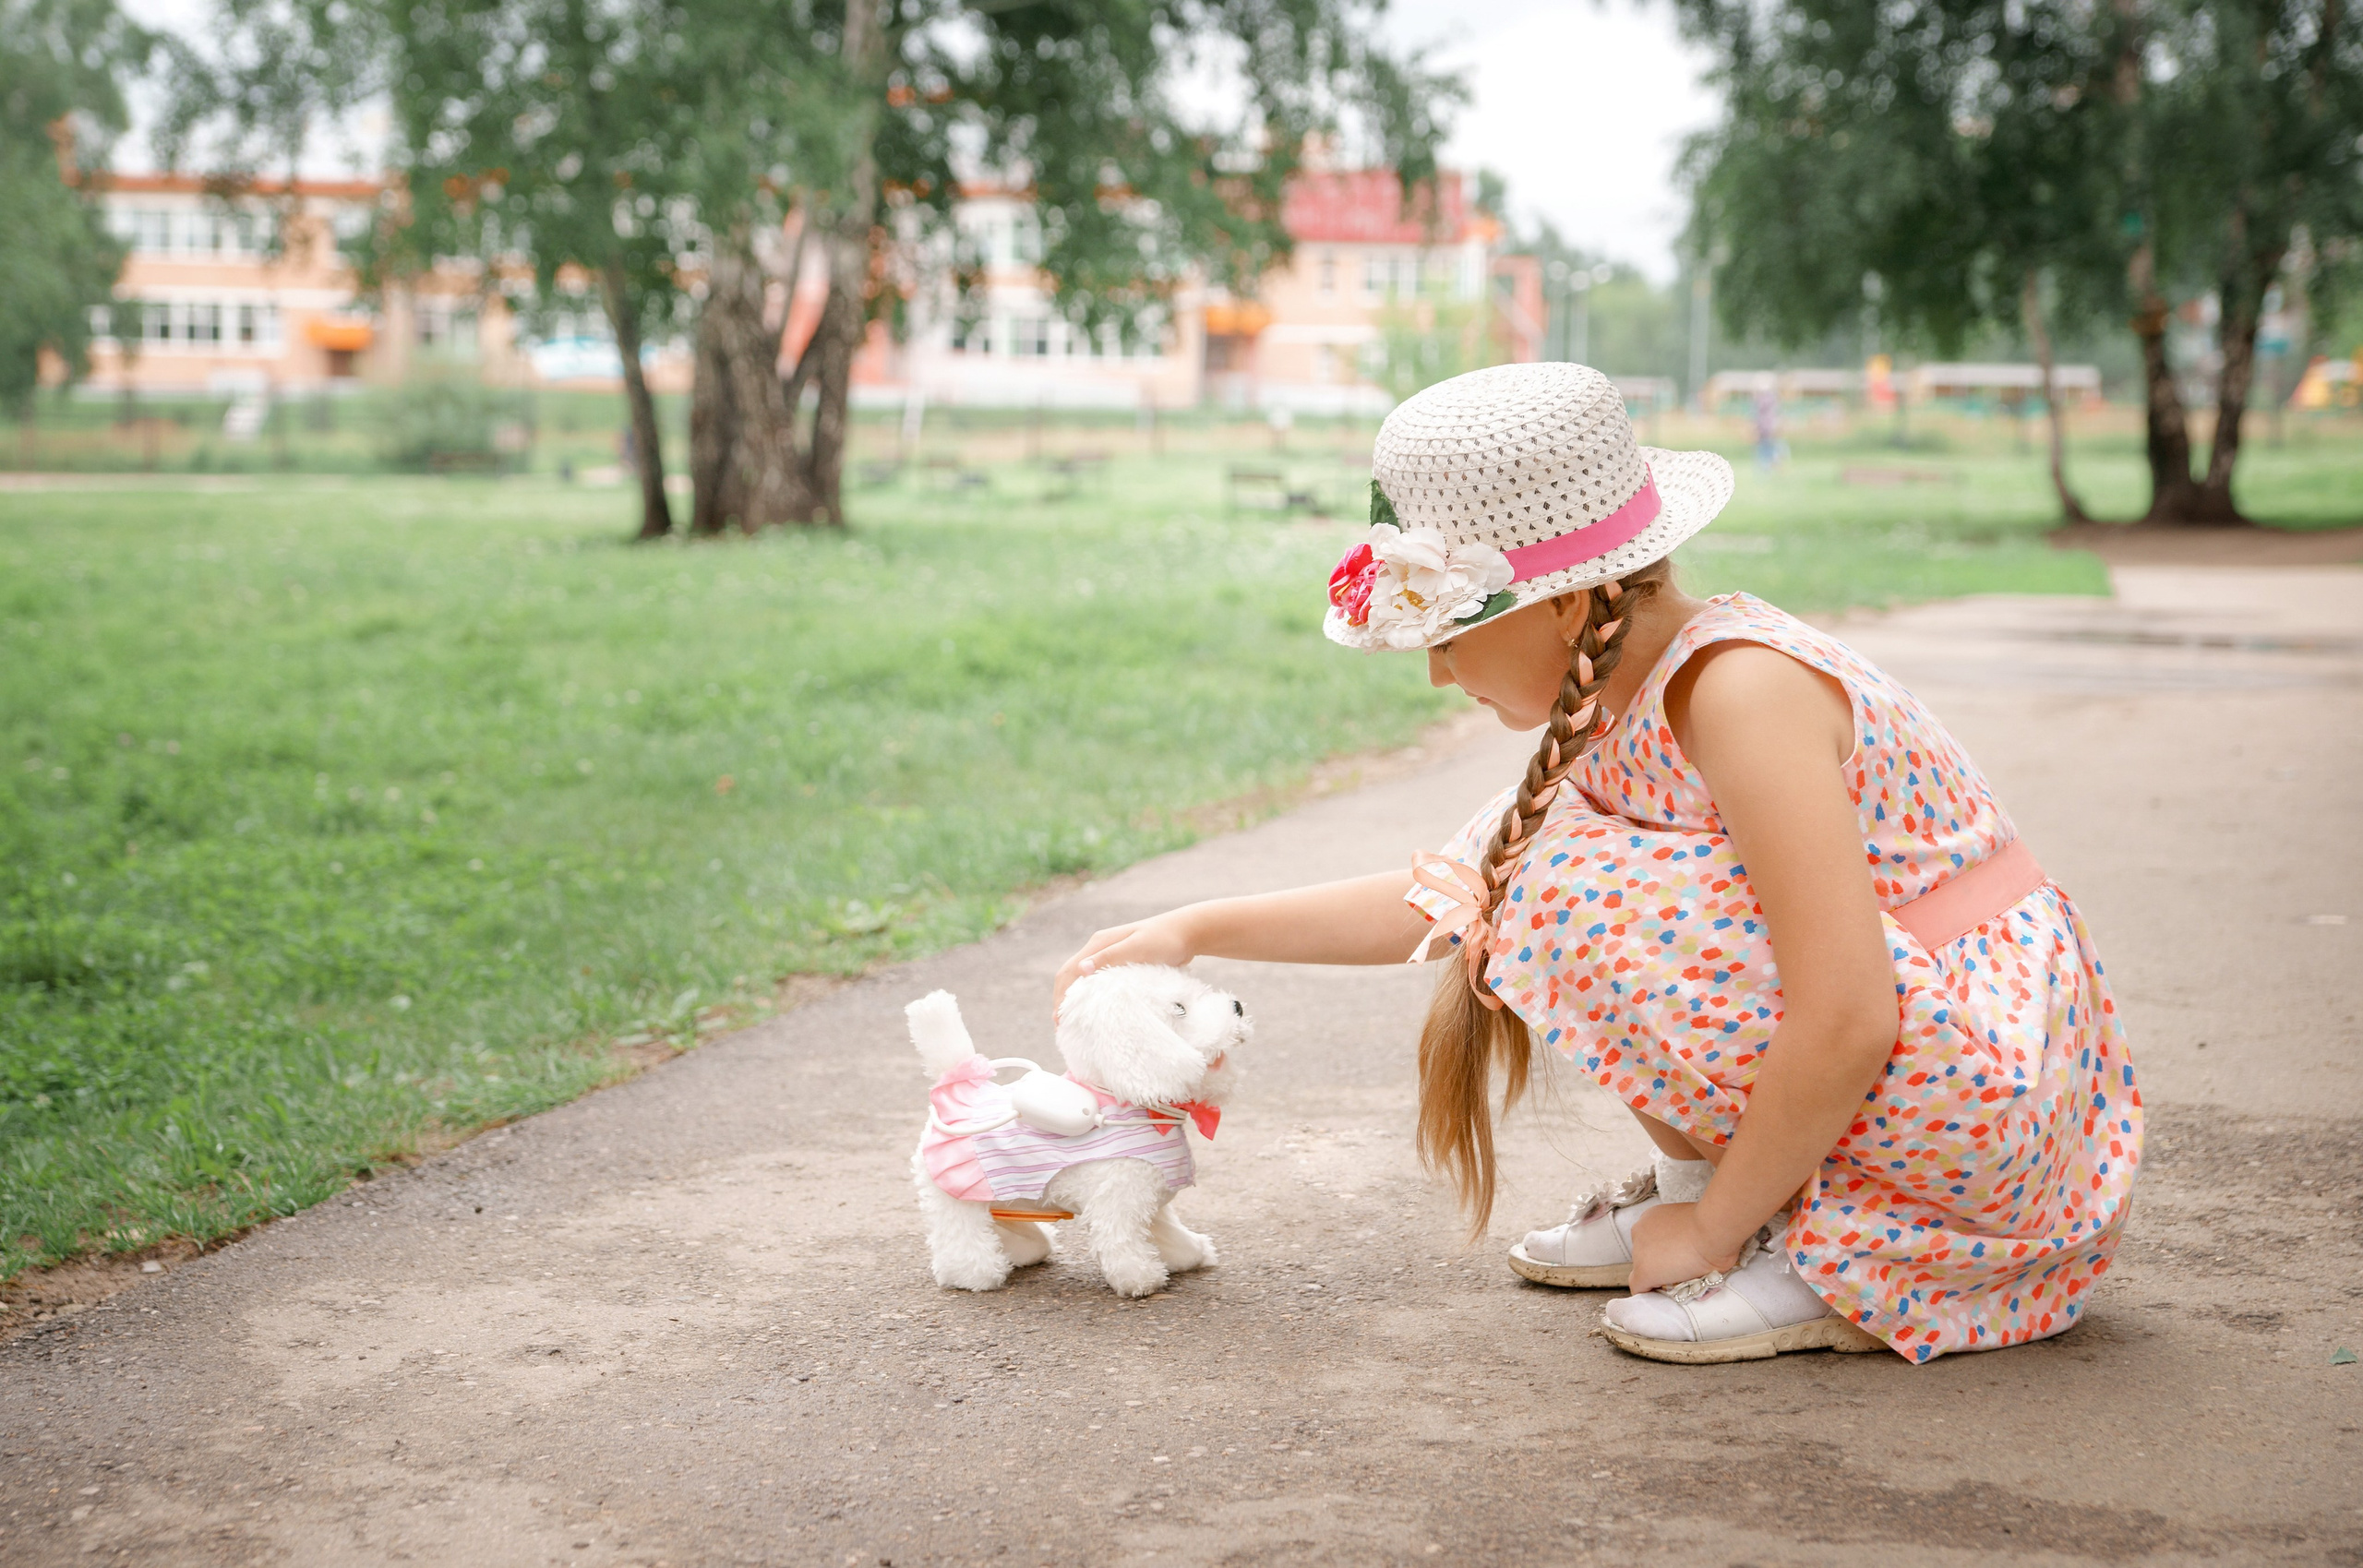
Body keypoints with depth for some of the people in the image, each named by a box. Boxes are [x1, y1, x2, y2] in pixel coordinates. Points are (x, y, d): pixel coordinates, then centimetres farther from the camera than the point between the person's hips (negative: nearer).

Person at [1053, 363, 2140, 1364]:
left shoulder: (1741, 688, -23)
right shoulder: (1633, 703, 4)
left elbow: (1848, 1026, -28)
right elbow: (1445, 901, 16)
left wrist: (1715, 1227, -16)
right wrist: (1200, 931, 14)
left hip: (1995, 1081, -9)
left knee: (1576, 902, -21)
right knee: (1514, 859, 5)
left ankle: (1852, 1269, -10)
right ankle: (1692, 1179, 11)